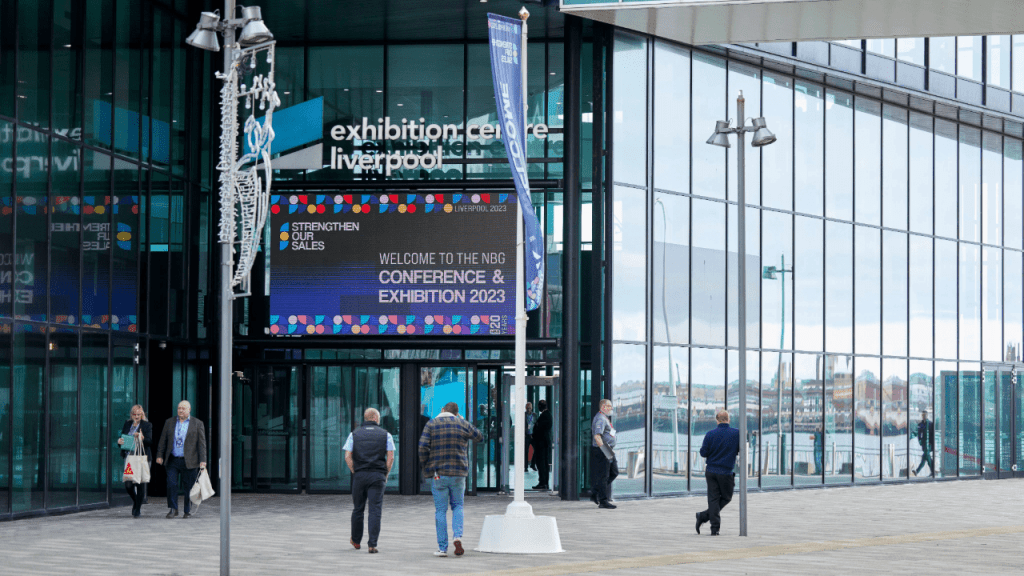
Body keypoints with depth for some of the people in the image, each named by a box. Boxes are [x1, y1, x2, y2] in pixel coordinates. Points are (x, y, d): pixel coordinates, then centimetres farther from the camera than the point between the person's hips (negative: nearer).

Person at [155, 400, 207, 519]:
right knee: (171, 484, -5)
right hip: (172, 460, 2)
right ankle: (173, 509, 7)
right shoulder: (169, 422, 13)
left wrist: (202, 460, -5)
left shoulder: (197, 424, 5)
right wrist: (159, 455, 6)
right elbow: (163, 441, 15)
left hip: (188, 461, -2)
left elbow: (202, 443, 2)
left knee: (189, 486, 1)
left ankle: (188, 511, 12)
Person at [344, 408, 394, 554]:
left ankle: (356, 541, 27)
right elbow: (390, 457, -1)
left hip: (359, 476, 1)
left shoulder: (354, 434, 7)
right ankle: (372, 545, -9)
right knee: (375, 510, -3)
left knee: (358, 509, 14)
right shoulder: (385, 435, 4)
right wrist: (386, 475, 8)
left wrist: (354, 472, 8)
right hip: (378, 476, -1)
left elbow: (348, 457, 0)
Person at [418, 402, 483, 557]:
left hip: (438, 474, -1)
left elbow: (423, 447, -10)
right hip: (458, 474, 1)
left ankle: (442, 548, 4)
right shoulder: (462, 424, 3)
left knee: (440, 510, 5)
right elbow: (479, 437, 17)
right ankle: (457, 536, -7)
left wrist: (424, 466, 2)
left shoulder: (431, 424, -1)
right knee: (457, 506, 17)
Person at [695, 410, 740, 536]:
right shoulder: (736, 433, -5)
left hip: (711, 471, 2)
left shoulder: (710, 435, -4)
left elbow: (703, 453, -3)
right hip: (726, 472, -2)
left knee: (713, 499, 5)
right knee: (726, 497, 13)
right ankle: (704, 516, -1)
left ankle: (715, 529, -2)